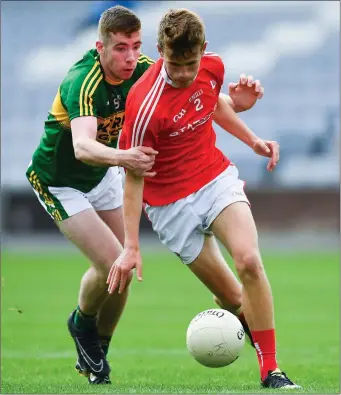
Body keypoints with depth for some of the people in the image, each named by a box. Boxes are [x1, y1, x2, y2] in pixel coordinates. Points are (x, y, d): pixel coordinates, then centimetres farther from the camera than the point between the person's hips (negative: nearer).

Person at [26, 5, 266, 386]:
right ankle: (82, 323, 15)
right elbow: (82, 146, -52)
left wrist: (234, 103, -43)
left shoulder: (142, 70, -17)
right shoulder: (83, 83, -36)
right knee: (111, 264, -17)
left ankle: (94, 355, 28)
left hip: (102, 173, 7)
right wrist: (123, 157, -72)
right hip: (58, 180, -6)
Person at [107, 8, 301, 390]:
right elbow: (133, 176, -18)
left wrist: (252, 140, 15)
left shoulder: (213, 66, -8)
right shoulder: (145, 104, -25)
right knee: (231, 295, -4)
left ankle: (271, 372, -15)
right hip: (170, 201, -3)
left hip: (217, 177, 3)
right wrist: (131, 246, -20)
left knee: (248, 261, -21)